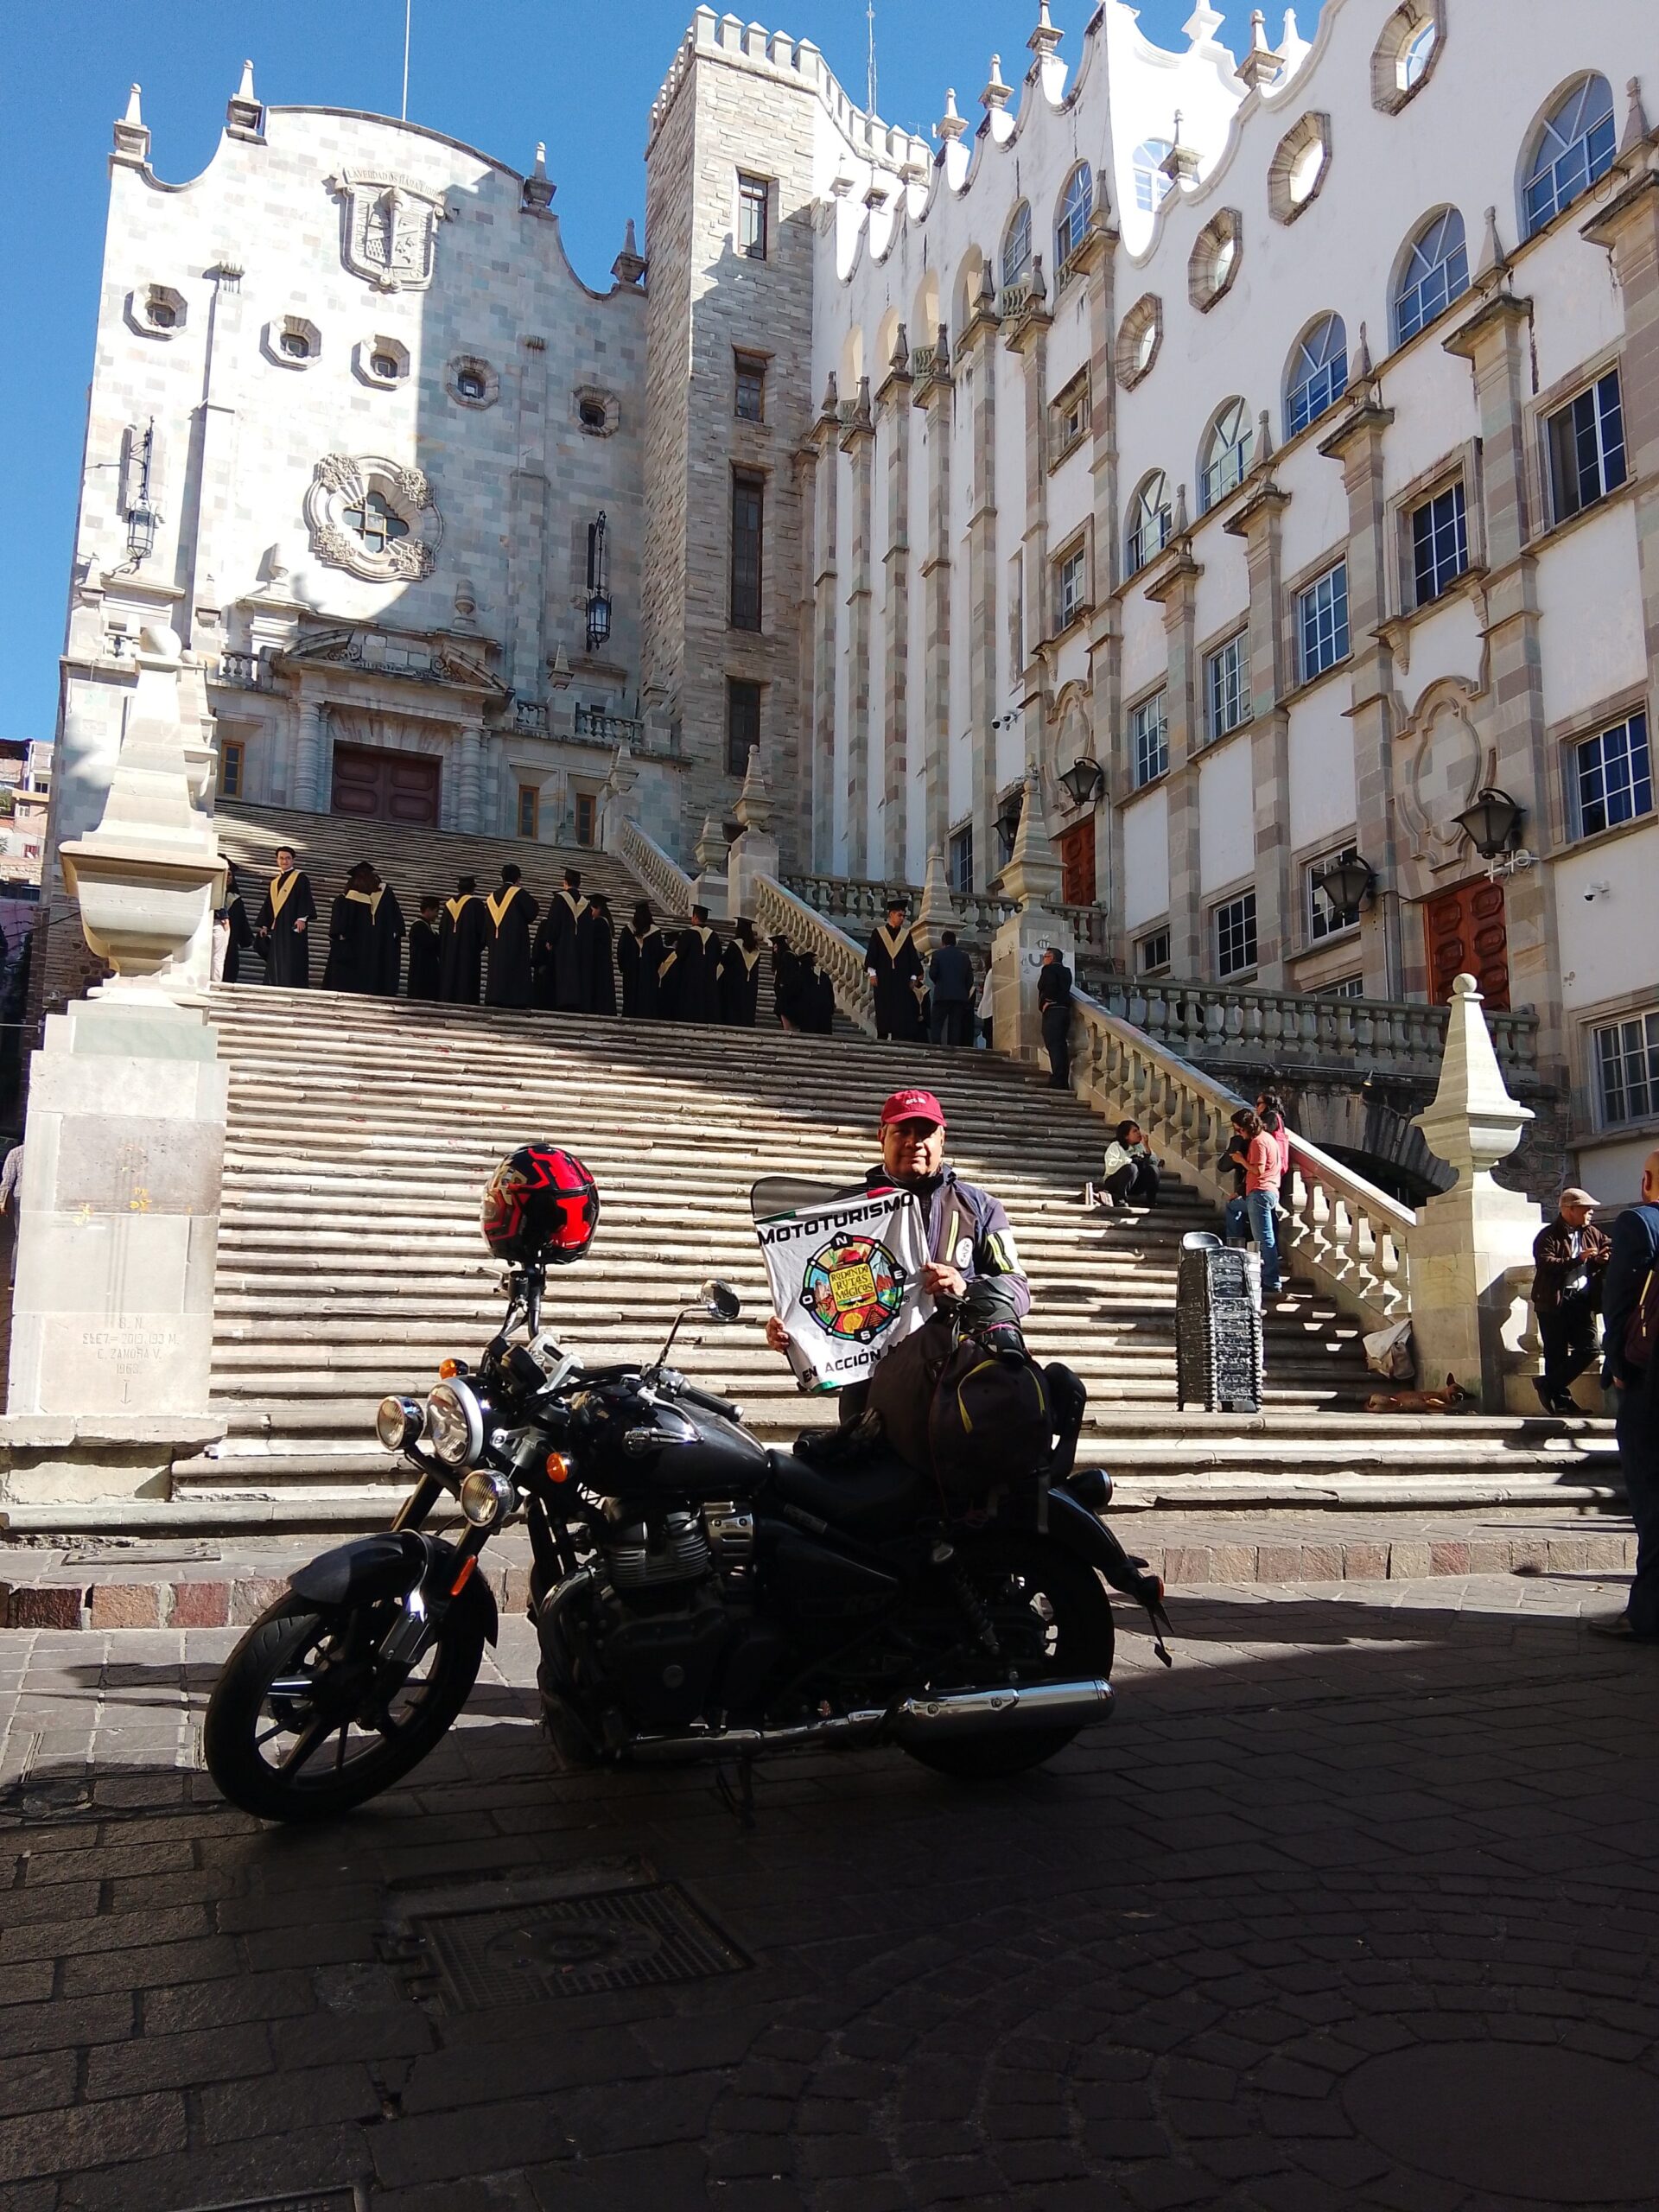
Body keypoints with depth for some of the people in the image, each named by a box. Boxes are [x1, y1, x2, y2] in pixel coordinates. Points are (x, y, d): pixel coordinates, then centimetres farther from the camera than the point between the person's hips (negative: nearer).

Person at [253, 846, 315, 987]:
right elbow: (268, 905, 22)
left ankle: (292, 990, -18)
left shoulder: (300, 877, 4)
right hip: (276, 927, 7)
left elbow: (305, 898, -8)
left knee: (291, 961, -14)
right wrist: (264, 925, 14)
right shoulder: (274, 881, 22)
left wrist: (302, 918, -20)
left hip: (293, 926, -7)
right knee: (275, 963, 3)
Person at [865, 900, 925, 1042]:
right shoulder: (878, 933, 7)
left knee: (902, 1013, -7)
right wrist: (872, 973, -9)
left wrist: (913, 977, 3)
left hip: (902, 980, 1)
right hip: (883, 980, -1)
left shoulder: (906, 934, 12)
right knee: (883, 1013, 0)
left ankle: (900, 1042, -11)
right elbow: (871, 954, 2)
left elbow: (913, 956, 10)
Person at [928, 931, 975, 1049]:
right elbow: (970, 978, 6)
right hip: (960, 996, 3)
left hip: (942, 995, -3)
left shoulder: (938, 954, -1)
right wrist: (965, 992, 15)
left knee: (936, 1025, -1)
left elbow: (932, 974, -3)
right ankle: (953, 1048, -4)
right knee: (955, 1026, 3)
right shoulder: (964, 956, 9)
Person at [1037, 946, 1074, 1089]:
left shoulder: (1049, 969, -4)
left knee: (1054, 1046, -12)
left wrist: (1047, 1002, -10)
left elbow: (1050, 985, -19)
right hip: (1064, 1010, 8)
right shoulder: (1065, 971, 21)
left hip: (1052, 1011, -8)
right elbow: (1065, 989, 14)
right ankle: (1063, 1082, 9)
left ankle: (1058, 1082, -19)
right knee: (1061, 1047, 9)